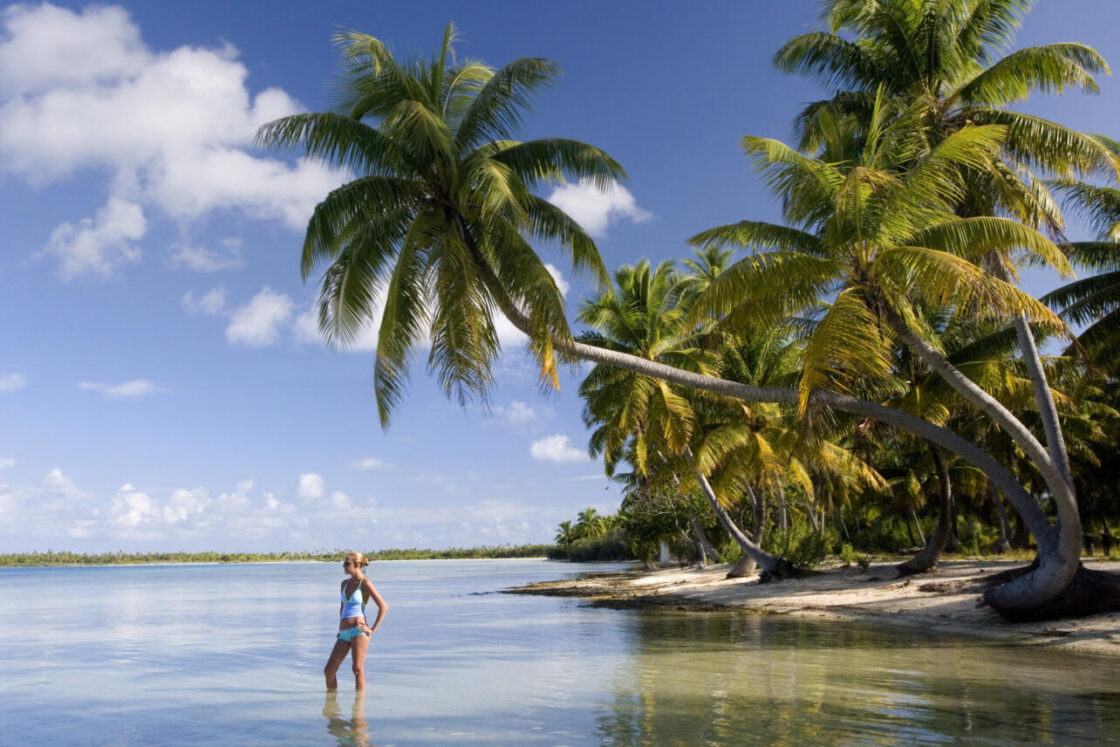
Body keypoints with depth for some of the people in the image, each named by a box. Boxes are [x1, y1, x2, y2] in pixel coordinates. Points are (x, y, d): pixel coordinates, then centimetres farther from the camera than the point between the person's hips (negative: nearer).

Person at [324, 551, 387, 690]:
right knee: (329, 670, 3)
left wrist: (373, 629, -11)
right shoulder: (345, 583, 15)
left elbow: (383, 606, -11)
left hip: (359, 631, -7)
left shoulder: (365, 583, -6)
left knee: (358, 669, -4)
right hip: (344, 633, 7)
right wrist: (341, 625, 18)